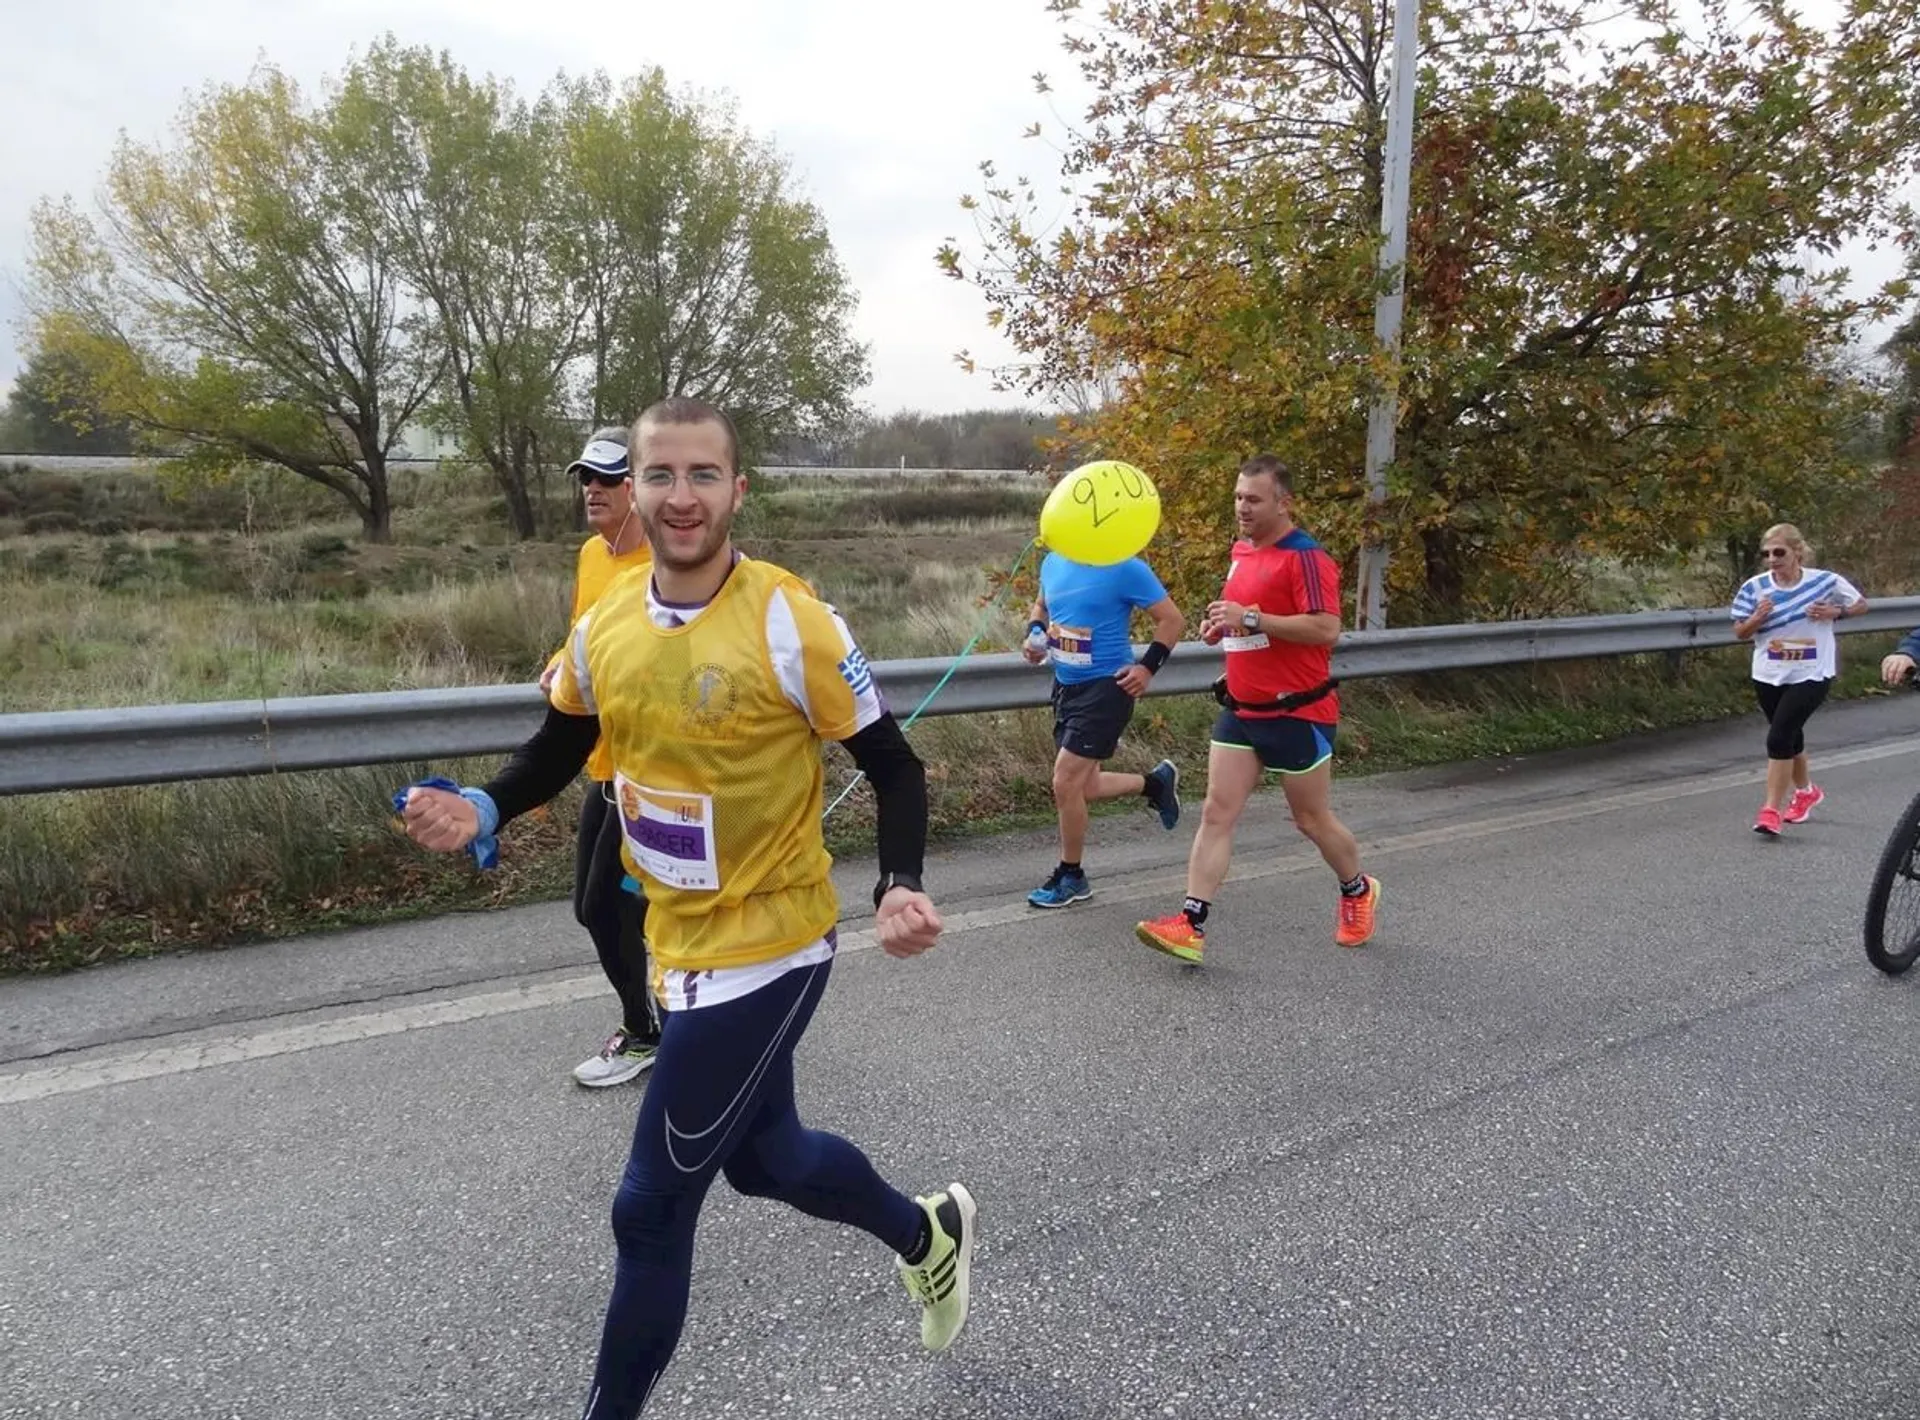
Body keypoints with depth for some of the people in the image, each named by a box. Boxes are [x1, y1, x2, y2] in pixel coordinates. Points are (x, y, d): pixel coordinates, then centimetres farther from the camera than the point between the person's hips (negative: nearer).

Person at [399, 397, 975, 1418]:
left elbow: (892, 767, -13)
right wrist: (484, 810, -5)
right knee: (764, 1158, 24)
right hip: (681, 945, 7)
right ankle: (929, 1235, 51)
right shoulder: (603, 627, -1)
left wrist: (899, 888, -28)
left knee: (650, 1207, 1)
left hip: (768, 948, -7)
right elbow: (561, 748, 13)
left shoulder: (790, 621, -19)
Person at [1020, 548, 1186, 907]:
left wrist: (1147, 667, -16)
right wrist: (1034, 635, 3)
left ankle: (1071, 877, 11)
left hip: (1106, 687, -8)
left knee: (1066, 783, -9)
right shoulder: (1053, 562, 5)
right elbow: (1041, 606, 23)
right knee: (1083, 786, 14)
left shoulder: (1124, 568, -14)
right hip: (1066, 685, 8)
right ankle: (1156, 782, 39)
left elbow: (1172, 619, -8)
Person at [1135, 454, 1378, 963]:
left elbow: (1326, 628, -25)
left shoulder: (1306, 557, -15)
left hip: (1298, 715, -7)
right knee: (1216, 814, -2)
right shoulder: (1241, 551, 11)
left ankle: (1358, 892, 38)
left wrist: (1250, 619, -27)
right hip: (1241, 710, 7)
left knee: (1312, 819, 10)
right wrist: (1221, 625, 6)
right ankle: (1191, 925, -4)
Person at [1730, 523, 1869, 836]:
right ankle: (1806, 791, 46)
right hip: (1768, 677, 4)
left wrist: (1835, 612, -11)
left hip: (1811, 675, -4)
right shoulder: (1755, 587, -6)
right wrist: (1757, 618, -20)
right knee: (1790, 737, 20)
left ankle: (1771, 810, -9)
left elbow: (1861, 604, 8)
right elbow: (1740, 633, 1)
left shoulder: (1826, 582, -9)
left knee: (1779, 737, -16)